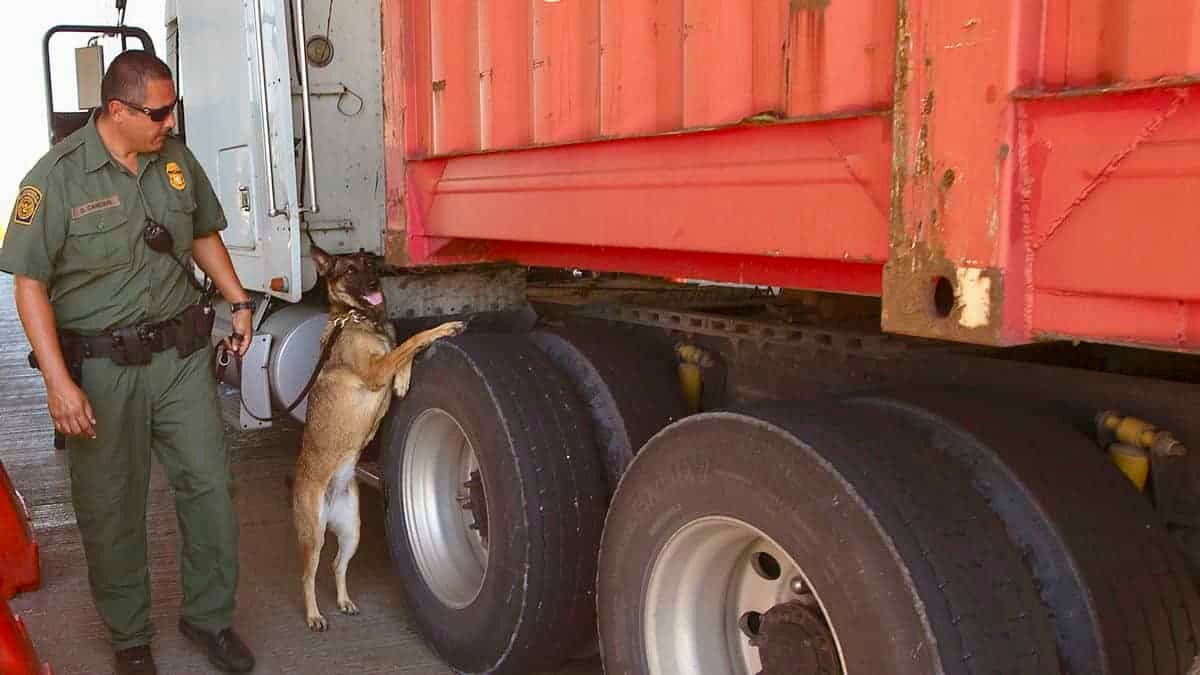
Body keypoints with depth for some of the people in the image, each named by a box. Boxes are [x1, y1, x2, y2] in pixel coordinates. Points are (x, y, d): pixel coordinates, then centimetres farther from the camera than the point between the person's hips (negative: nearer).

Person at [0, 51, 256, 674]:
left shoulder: (177, 160, 4)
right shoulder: (57, 178, -12)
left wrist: (238, 301, 14)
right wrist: (59, 383, -17)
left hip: (181, 354, 4)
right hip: (101, 367, -4)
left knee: (209, 486, 6)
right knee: (111, 510, 8)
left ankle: (209, 616, 25)